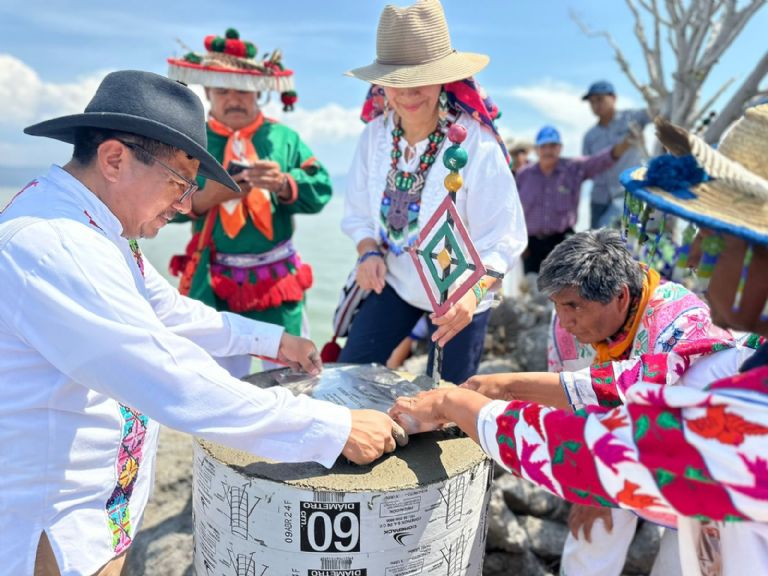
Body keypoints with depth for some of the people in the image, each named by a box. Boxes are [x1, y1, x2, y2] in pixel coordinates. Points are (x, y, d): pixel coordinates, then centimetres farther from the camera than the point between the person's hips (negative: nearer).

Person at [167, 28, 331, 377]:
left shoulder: (283, 137, 1)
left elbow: (320, 190, -7)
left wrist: (283, 184, -24)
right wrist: (205, 198, -21)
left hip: (277, 279, 1)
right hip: (215, 283, 0)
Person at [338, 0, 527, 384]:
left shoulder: (477, 144, -25)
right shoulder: (376, 133, -11)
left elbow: (502, 239, -23)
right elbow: (358, 212, 1)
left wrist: (474, 290, -39)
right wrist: (369, 252, -18)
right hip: (393, 281, 4)